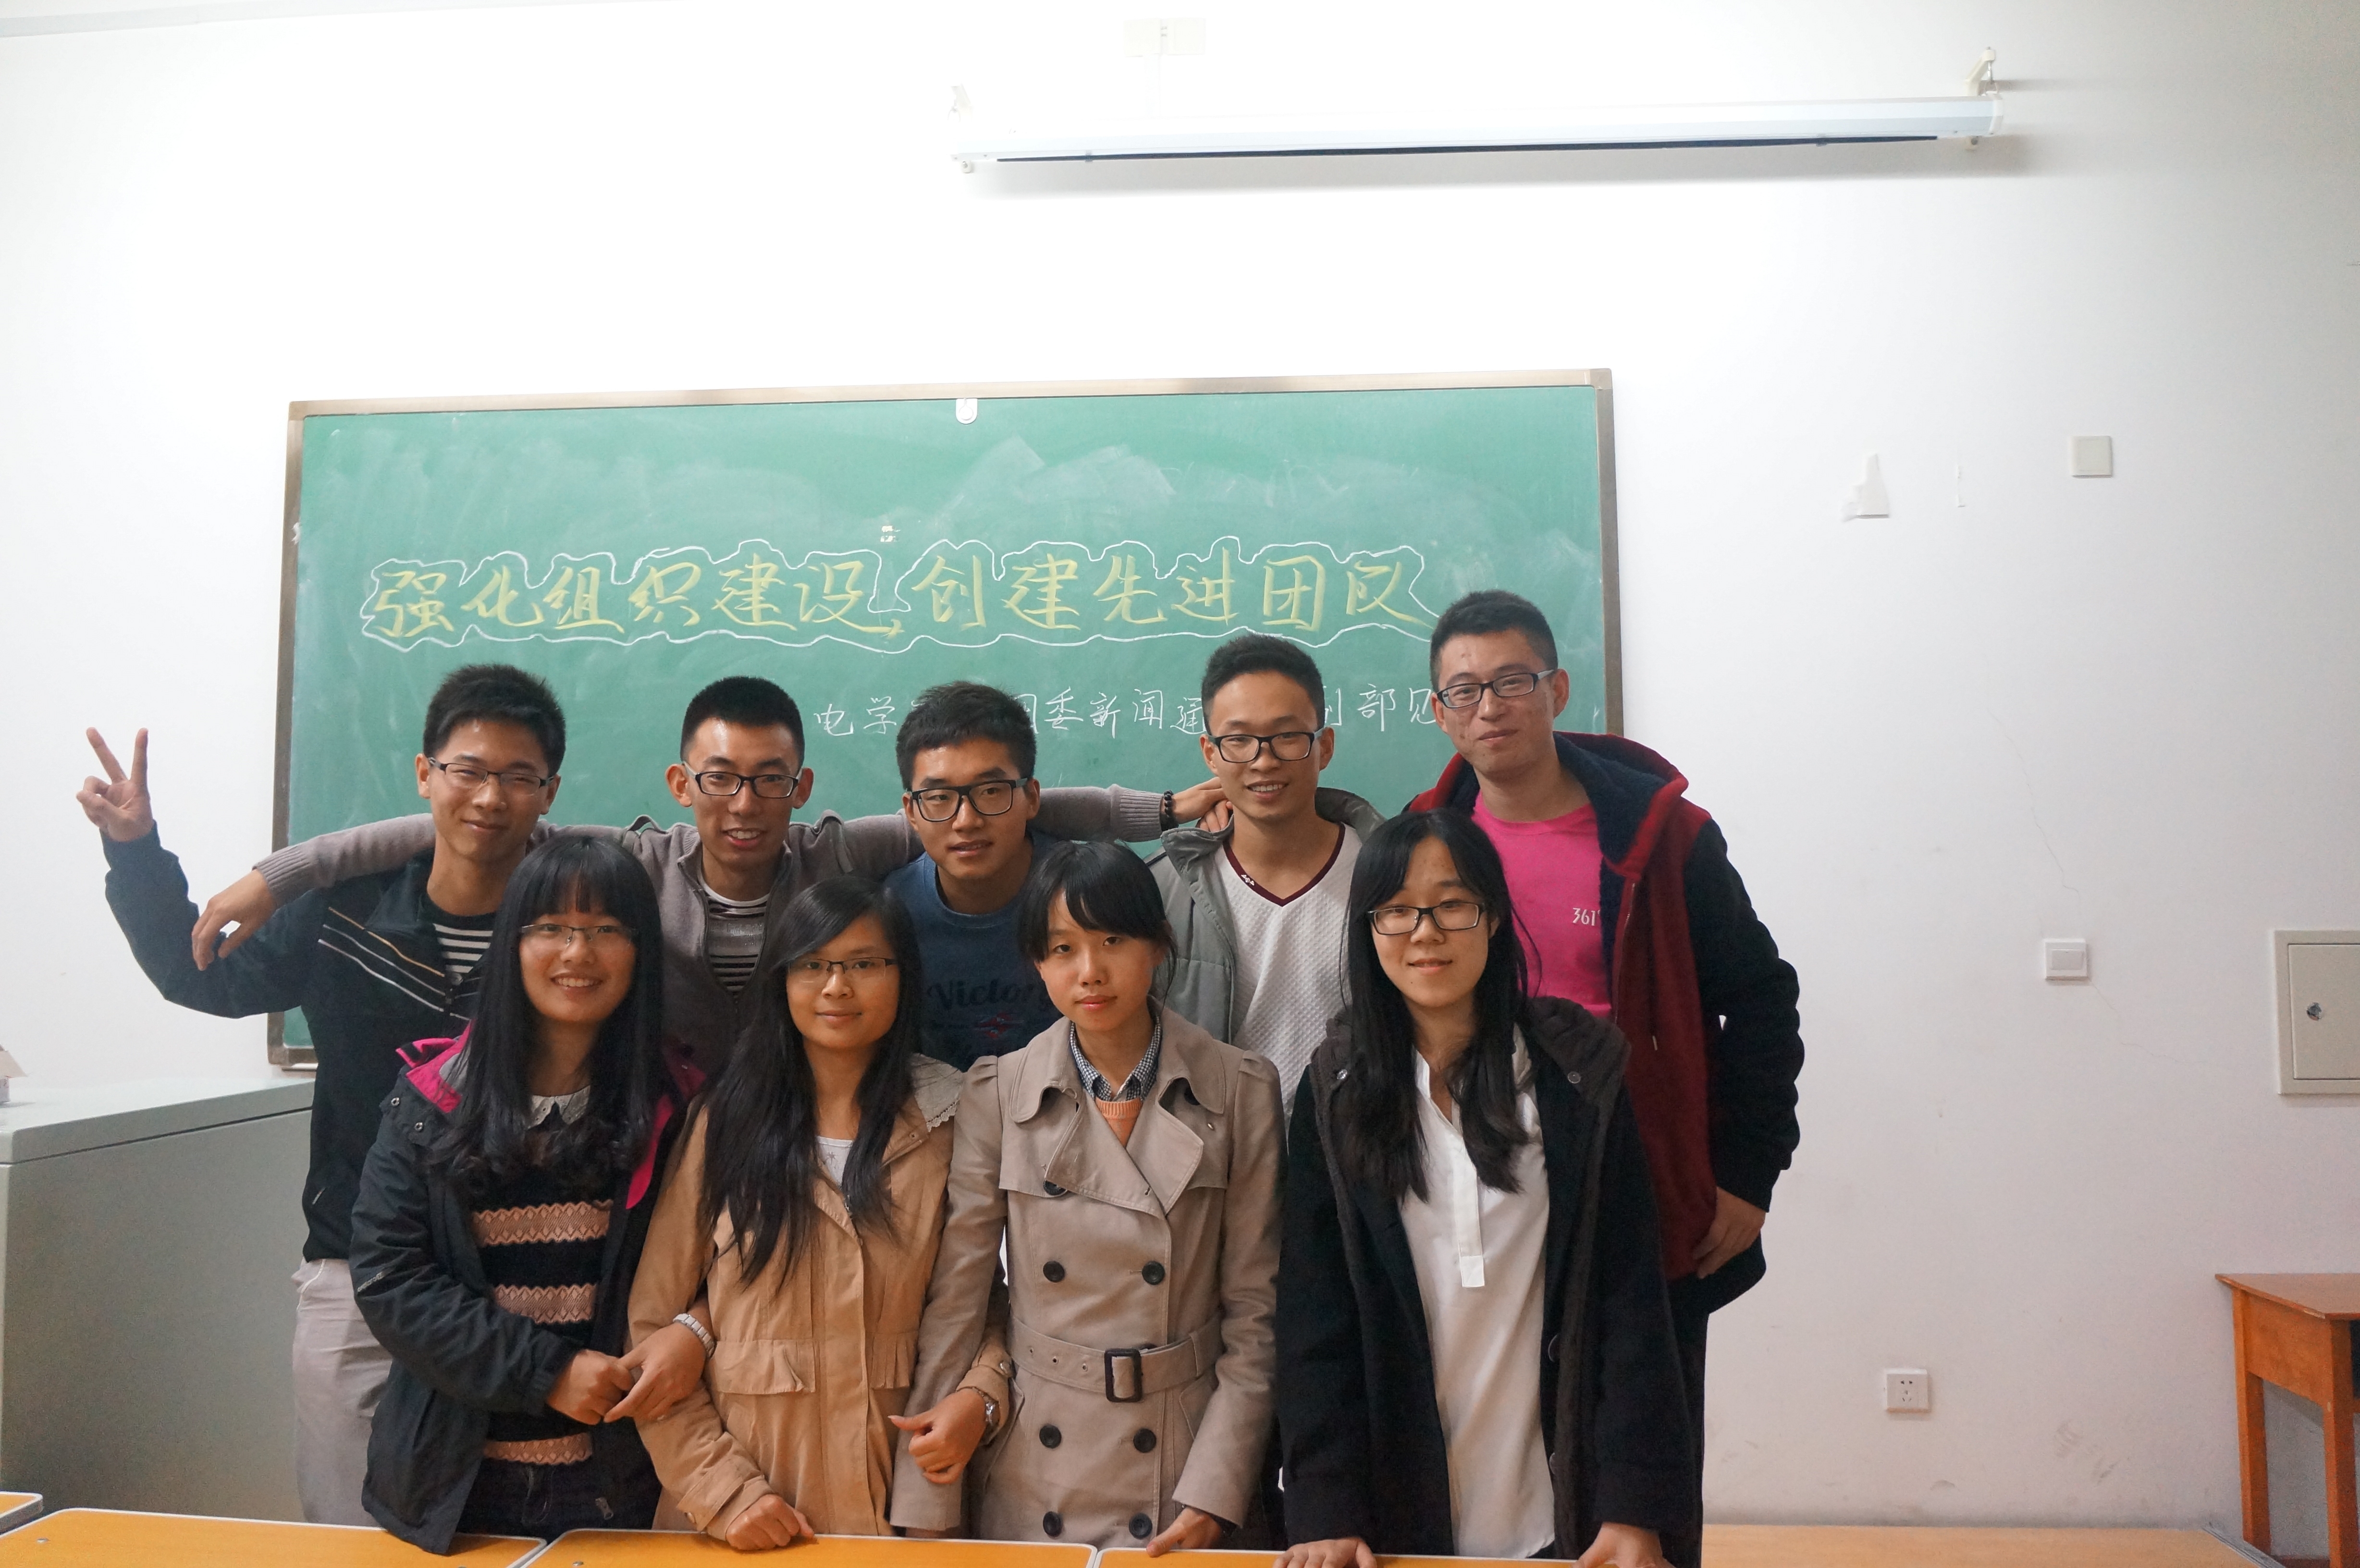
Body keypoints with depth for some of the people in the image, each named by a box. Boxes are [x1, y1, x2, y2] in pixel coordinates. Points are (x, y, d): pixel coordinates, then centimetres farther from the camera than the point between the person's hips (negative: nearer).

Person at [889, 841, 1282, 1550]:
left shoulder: (1240, 1092, -7)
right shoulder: (998, 1094, -5)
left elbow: (1254, 1305, -5)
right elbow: (955, 1298, -4)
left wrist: (1215, 1491, -10)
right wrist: (924, 1510, -5)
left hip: (1188, 1459, 0)